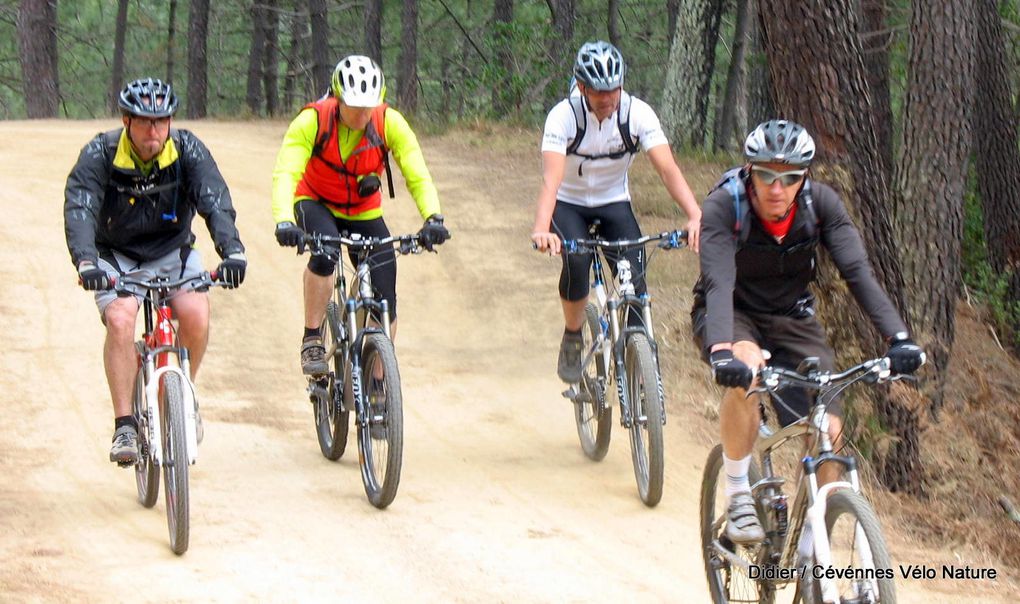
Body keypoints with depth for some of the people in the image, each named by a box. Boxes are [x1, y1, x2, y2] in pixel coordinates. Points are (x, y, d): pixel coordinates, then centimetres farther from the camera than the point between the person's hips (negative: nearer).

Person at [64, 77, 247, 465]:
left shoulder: (187, 150, -17)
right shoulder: (100, 154, -20)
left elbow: (215, 202, -27)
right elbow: (79, 210, -31)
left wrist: (232, 251, -45)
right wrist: (85, 262, -49)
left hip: (172, 253, 1)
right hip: (116, 258, -1)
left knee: (196, 316, -24)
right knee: (120, 319, -28)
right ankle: (124, 426, -20)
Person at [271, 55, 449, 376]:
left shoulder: (390, 123, -21)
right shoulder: (312, 121, -27)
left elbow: (418, 176, -24)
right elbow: (285, 173, -35)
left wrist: (433, 218, -42)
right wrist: (284, 222, -53)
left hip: (364, 212, 3)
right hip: (316, 204, -2)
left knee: (384, 303, -6)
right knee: (324, 253, -36)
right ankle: (312, 342, -20)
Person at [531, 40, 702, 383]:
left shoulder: (638, 113, -20)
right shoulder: (564, 116, -25)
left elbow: (668, 168, -28)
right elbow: (552, 178, -37)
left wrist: (696, 216, -44)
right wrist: (541, 228, -54)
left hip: (614, 202, 2)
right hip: (569, 204, -2)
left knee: (634, 274, -20)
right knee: (577, 262, -30)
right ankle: (572, 338, -6)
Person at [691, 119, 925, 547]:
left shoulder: (820, 203, -18)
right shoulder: (725, 206, -27)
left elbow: (858, 271, -26)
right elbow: (718, 283, -39)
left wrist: (898, 338, -41)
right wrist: (721, 351, -57)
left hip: (791, 319, 3)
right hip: (733, 316, -3)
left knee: (827, 431, -14)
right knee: (745, 367, -38)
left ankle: (810, 554, 3)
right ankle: (738, 495, -20)